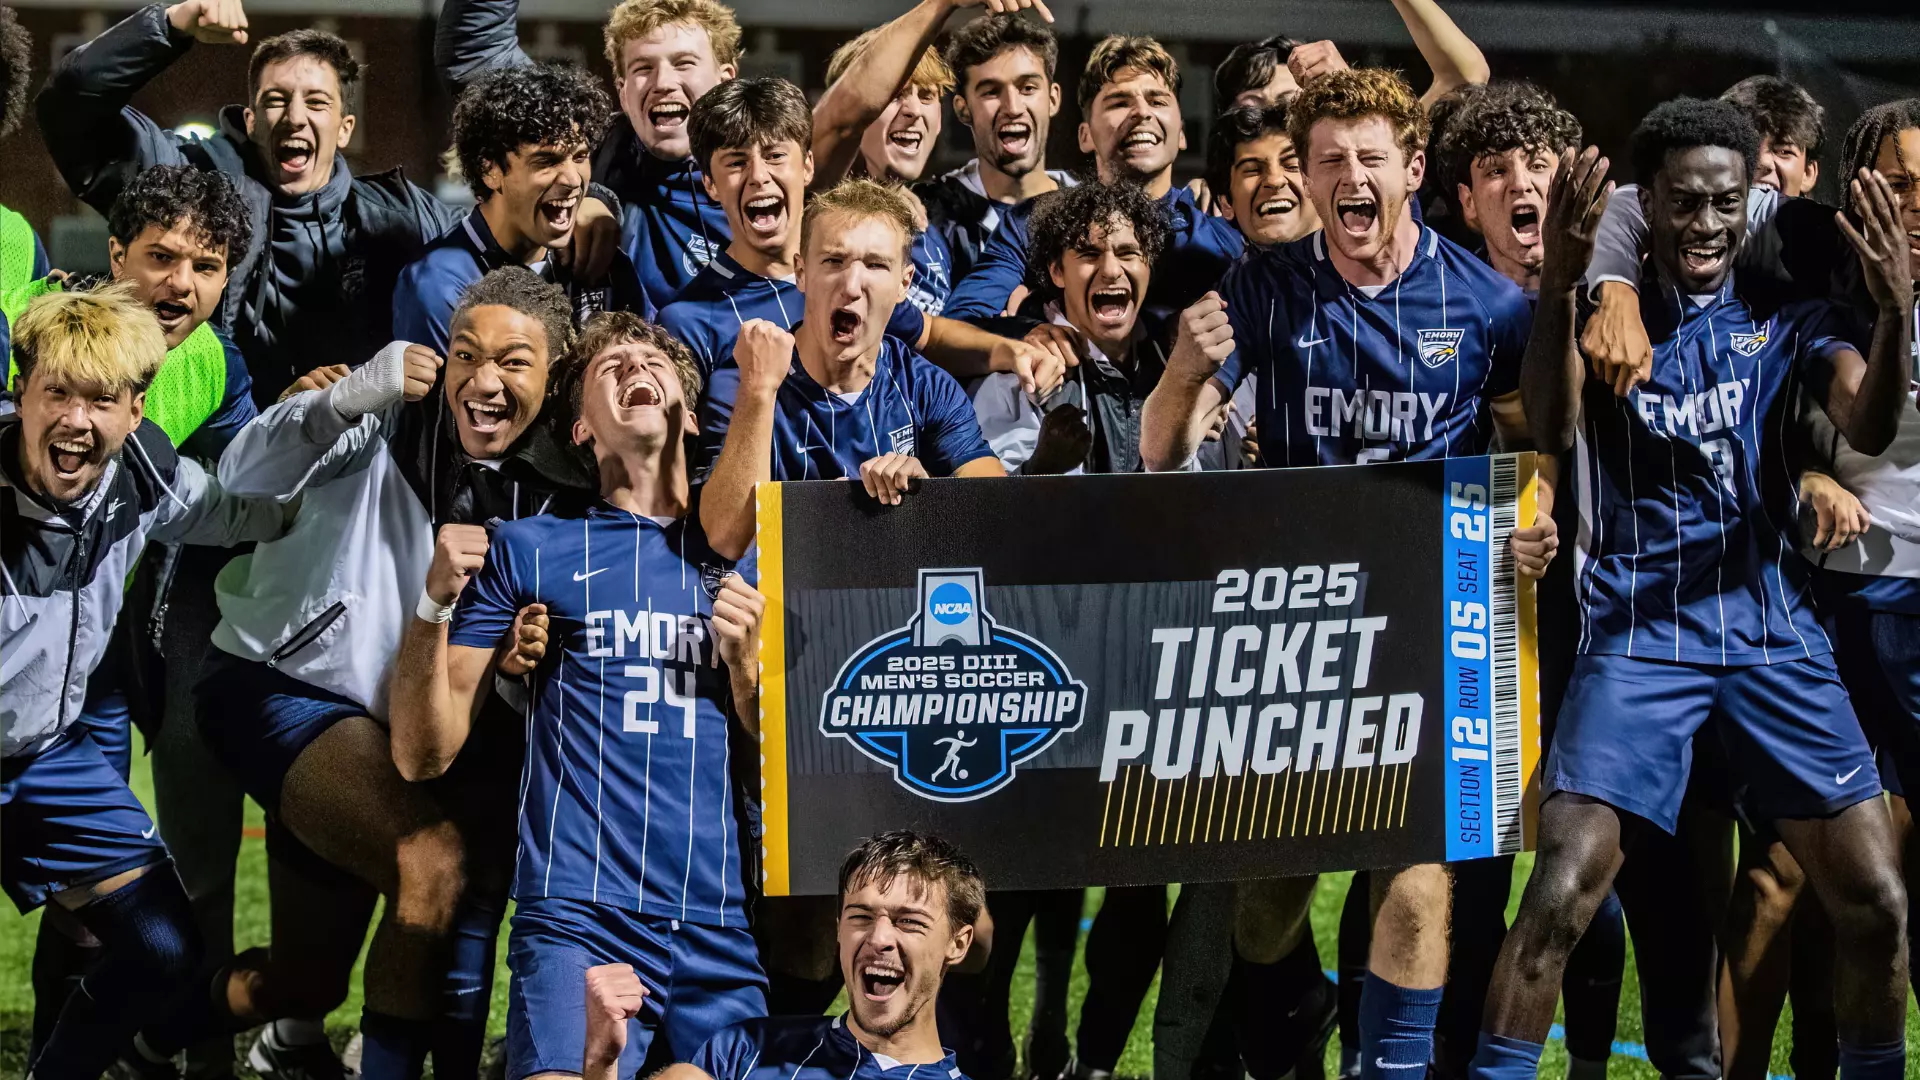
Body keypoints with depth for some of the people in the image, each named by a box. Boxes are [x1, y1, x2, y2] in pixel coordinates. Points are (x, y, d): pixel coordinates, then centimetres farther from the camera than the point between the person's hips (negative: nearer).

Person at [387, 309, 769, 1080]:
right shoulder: (533, 550, 8)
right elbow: (423, 755, 4)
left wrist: (745, 660, -4)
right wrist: (436, 601, -9)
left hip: (725, 929, 3)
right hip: (579, 923, -3)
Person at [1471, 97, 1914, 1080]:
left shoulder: (1782, 316, 7)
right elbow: (1552, 428, -17)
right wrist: (1558, 288, -34)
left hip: (1772, 630, 2)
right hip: (1638, 632, -2)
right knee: (1559, 898, -16)